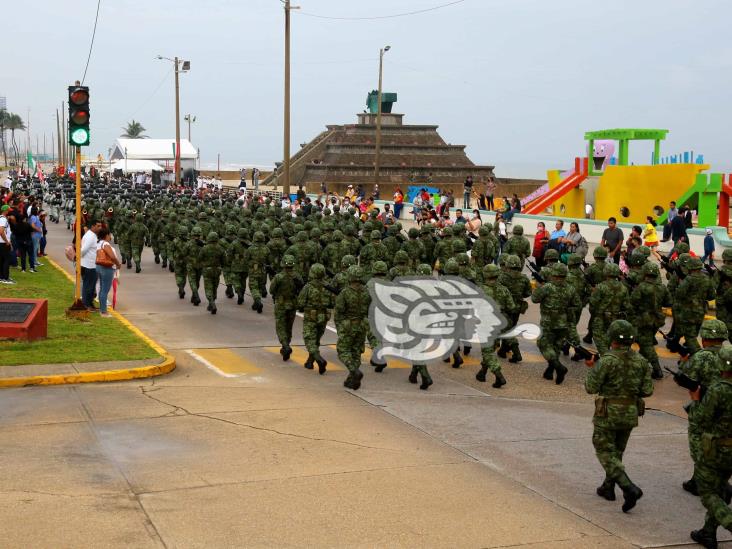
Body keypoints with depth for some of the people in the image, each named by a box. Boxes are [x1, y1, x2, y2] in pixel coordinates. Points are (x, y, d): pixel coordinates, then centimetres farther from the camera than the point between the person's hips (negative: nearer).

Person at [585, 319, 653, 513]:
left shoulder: (607, 361, -17)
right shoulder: (641, 361, -1)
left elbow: (591, 387, -13)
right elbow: (647, 390, -1)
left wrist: (592, 369, 5)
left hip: (607, 415, -6)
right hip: (630, 415, 6)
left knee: (606, 454, 2)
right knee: (616, 451, 23)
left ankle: (629, 489, -15)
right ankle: (608, 488, 32)